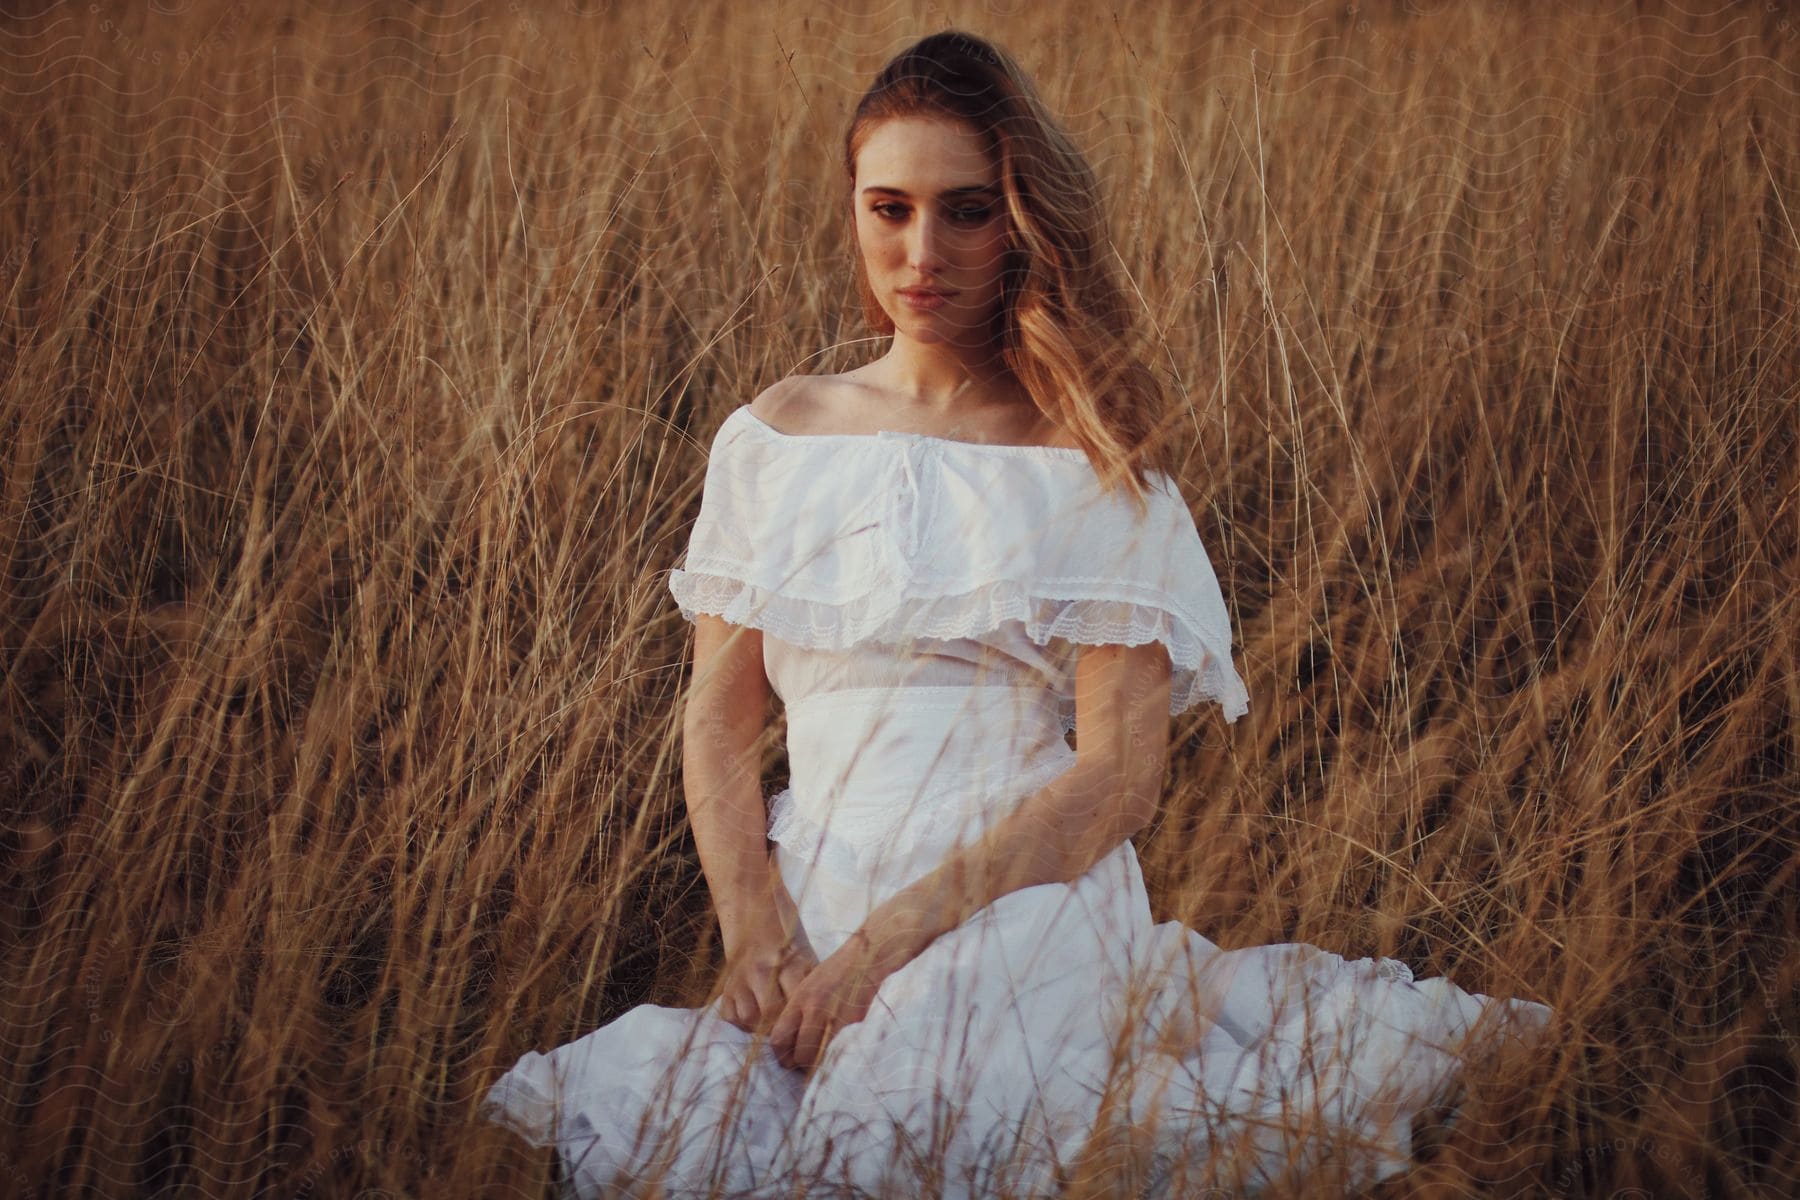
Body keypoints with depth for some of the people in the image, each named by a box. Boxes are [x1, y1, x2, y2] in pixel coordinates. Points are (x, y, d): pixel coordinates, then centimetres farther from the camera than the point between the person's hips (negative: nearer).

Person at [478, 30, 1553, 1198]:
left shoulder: (1096, 462, 1)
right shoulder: (773, 437, 13)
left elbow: (1121, 771, -6)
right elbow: (719, 722, 11)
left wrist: (885, 941, -14)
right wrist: (757, 930, -8)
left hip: (1015, 910, -4)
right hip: (806, 909, 4)